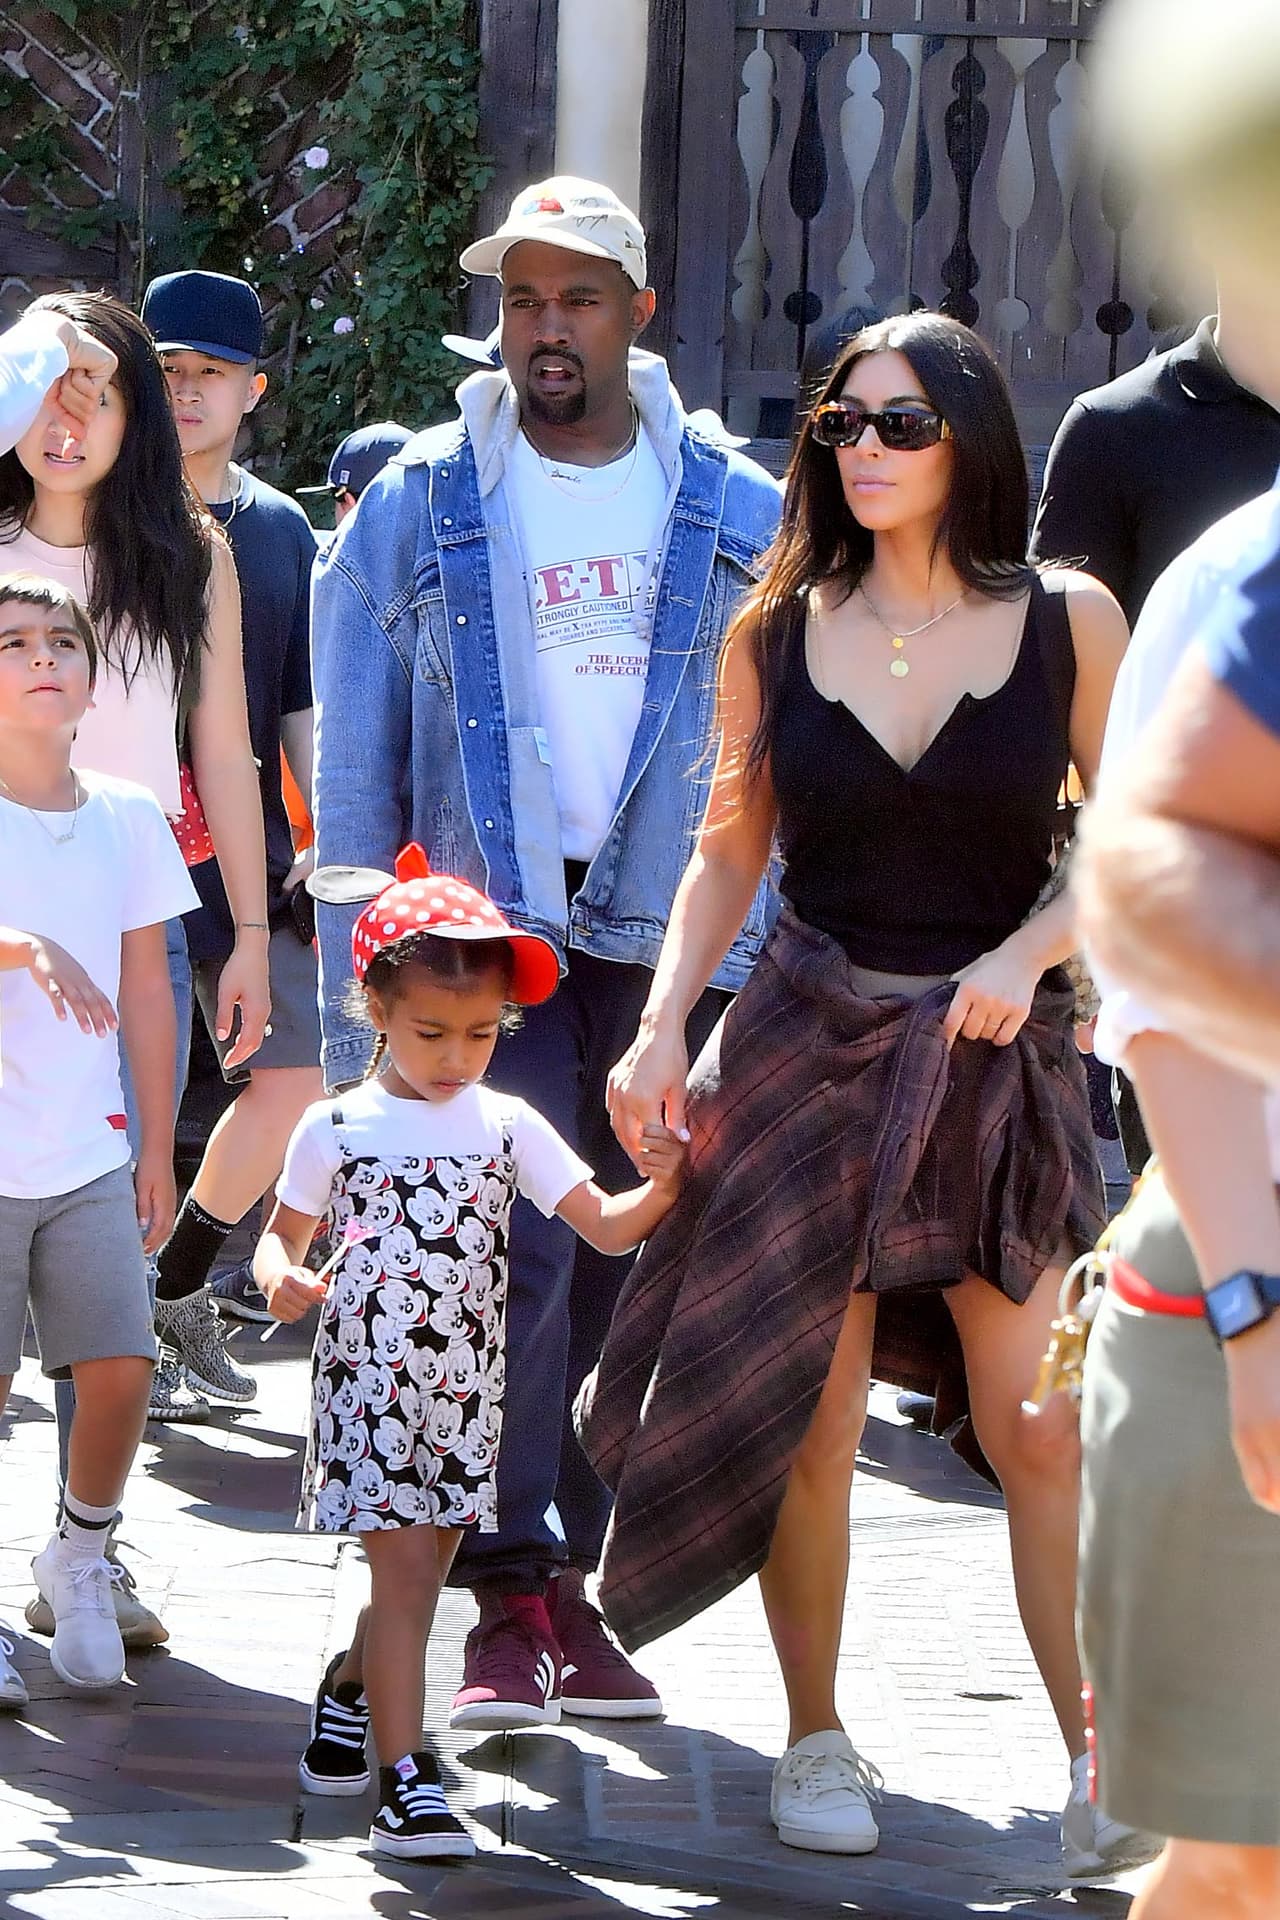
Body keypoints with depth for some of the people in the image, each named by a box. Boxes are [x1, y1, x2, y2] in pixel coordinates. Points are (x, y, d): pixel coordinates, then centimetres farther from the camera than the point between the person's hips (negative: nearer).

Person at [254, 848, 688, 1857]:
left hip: (464, 1388, 3)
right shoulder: (337, 1129, -1)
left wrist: (663, 1187, -21)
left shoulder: (508, 1127, 3)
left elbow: (606, 1227, -1)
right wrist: (284, 1280, -14)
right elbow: (284, 1234, 9)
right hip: (368, 1379, -3)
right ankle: (405, 1780, -10)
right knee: (409, 1570, -11)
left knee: (417, 1574, 12)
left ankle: (350, 1688, 41)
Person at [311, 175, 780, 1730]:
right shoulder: (418, 511, 4)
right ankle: (508, 1599, -9)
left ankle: (577, 1587, 14)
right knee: (519, 1251, -15)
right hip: (486, 936, -2)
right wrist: (350, 1017, -1)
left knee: (633, 1273, 3)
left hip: (673, 949, 2)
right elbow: (353, 776, 5)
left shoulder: (739, 519, 8)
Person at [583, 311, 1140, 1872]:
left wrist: (1025, 953, -13)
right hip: (811, 1043, 1)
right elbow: (729, 852, 10)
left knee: (1036, 1433, -5)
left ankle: (1102, 1765, -1)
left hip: (999, 1059, -1)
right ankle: (815, 1744, 14)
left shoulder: (1069, 622, -1)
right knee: (811, 1417, 1)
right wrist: (662, 1028, -1)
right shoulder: (778, 634, 4)